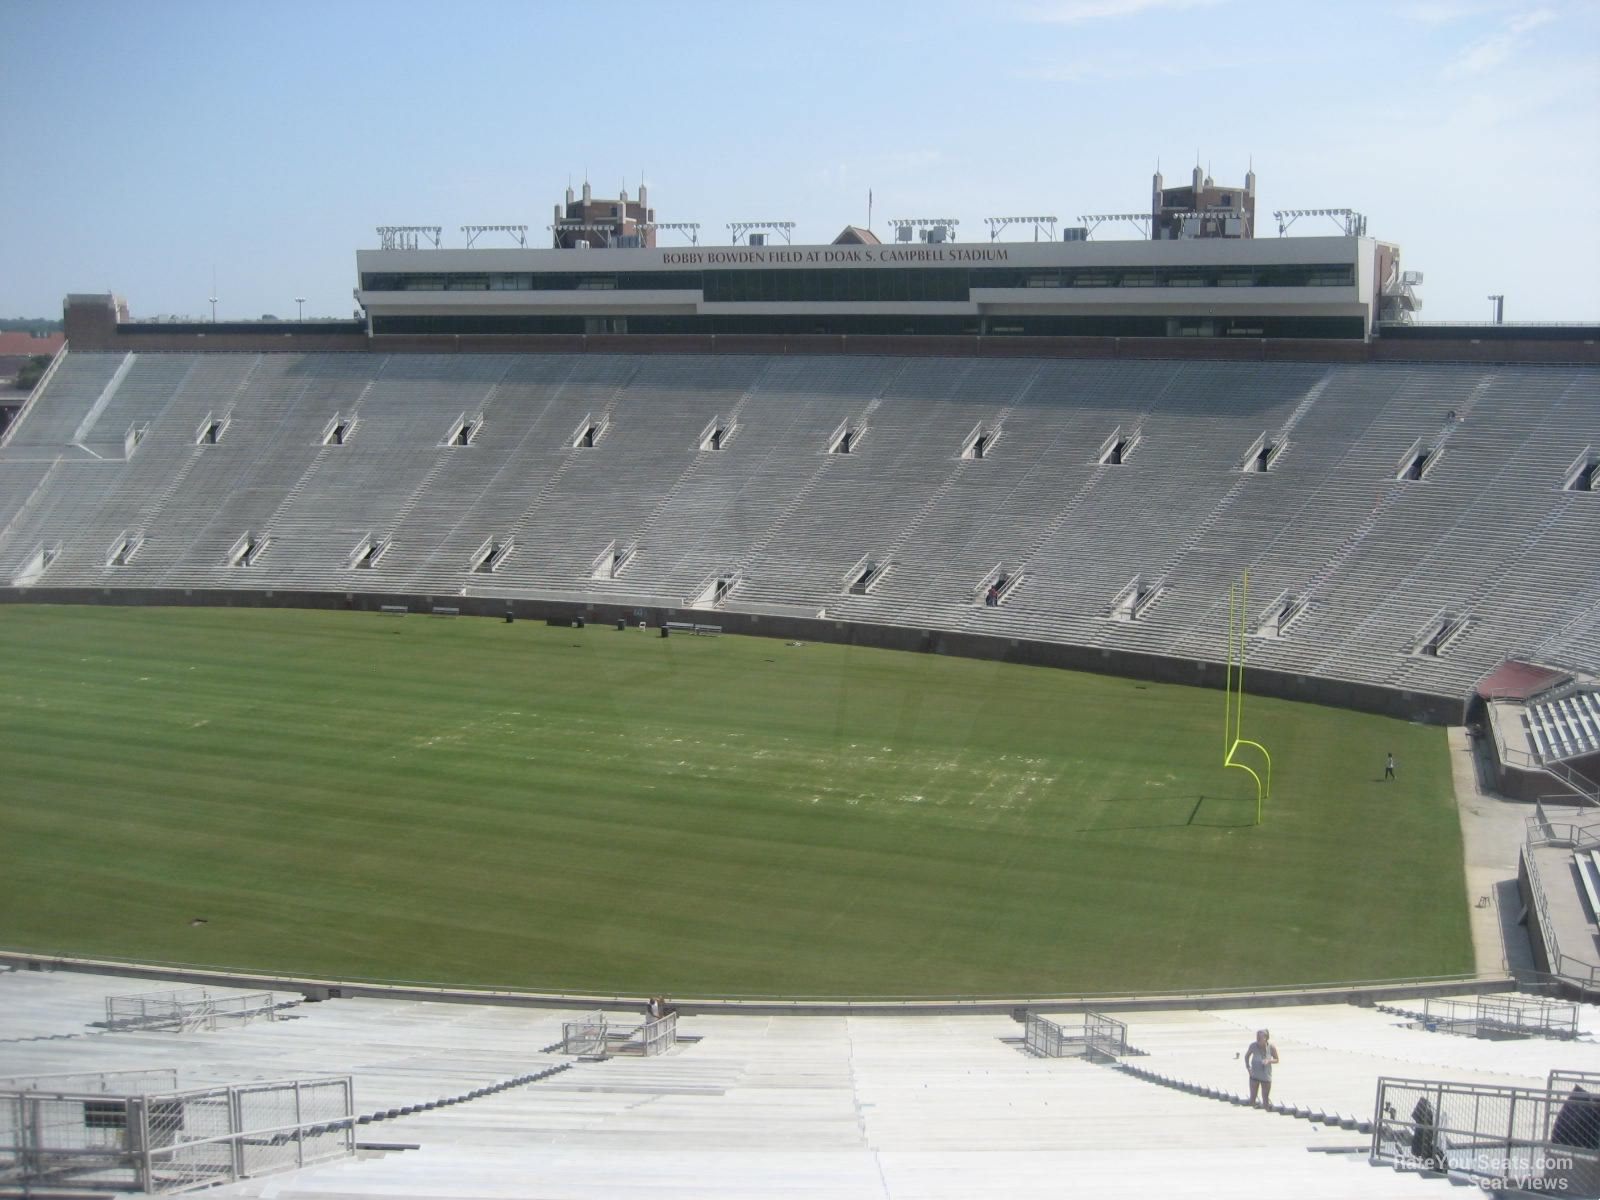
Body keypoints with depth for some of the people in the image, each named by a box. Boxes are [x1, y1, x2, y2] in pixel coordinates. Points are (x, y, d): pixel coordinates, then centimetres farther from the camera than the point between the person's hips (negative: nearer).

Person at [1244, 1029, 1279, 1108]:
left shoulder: (1271, 1047, -15)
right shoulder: (1253, 1045, -13)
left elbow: (1276, 1060, -1)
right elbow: (1247, 1056, 5)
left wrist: (1269, 1060, -21)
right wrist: (1247, 1066, -6)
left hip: (1266, 1076, 0)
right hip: (1254, 1075, 0)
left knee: (1265, 1098, 8)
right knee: (1252, 1098, 0)